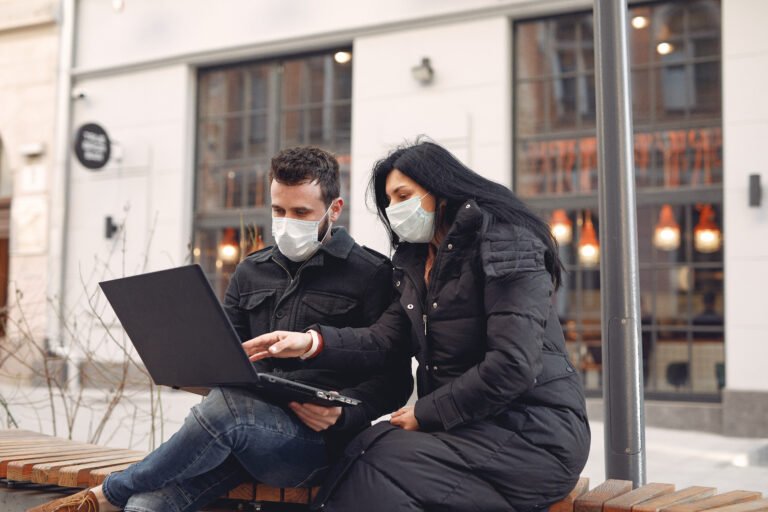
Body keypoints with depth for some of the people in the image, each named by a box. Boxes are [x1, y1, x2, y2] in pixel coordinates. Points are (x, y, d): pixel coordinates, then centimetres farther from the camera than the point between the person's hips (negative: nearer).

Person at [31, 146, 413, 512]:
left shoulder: (371, 274, 1)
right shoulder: (250, 272, 18)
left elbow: (394, 380, -2)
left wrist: (340, 413, -19)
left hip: (314, 444, -4)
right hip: (237, 433, 4)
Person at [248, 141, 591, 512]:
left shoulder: (505, 244, -10)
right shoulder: (415, 264, 16)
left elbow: (513, 365, -20)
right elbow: (383, 340, 1)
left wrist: (425, 414, -13)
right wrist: (312, 342, -16)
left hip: (533, 435, -7)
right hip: (470, 427, 7)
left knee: (374, 467, -23)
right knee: (365, 452, -19)